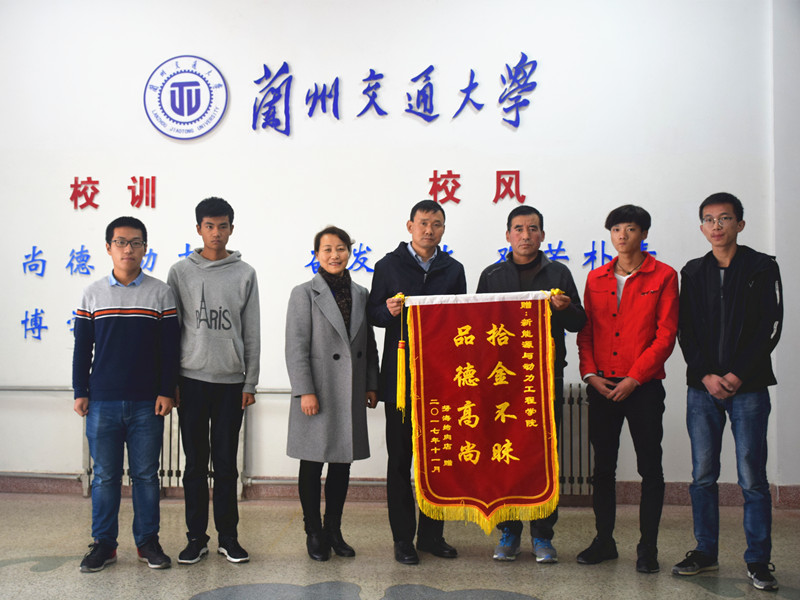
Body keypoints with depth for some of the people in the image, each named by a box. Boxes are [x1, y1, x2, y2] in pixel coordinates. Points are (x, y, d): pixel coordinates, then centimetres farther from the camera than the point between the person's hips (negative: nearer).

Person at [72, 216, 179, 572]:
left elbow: (170, 348, 2)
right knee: (105, 476, 7)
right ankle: (104, 543, 18)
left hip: (147, 404, -1)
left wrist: (166, 391, -3)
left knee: (145, 474, 6)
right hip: (102, 403, 1)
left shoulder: (160, 293, 3)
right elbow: (82, 347, 9)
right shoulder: (93, 294, 7)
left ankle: (147, 542, 18)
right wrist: (80, 392, 4)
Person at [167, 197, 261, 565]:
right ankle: (196, 537, 16)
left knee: (226, 463, 6)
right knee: (195, 462, 6)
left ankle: (228, 536, 17)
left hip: (231, 382, 0)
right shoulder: (181, 272, 5)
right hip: (192, 379, 0)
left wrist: (250, 382, 1)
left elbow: (252, 332, 5)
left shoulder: (245, 274, 6)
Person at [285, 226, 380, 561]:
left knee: (342, 464, 10)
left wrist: (371, 385, 9)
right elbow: (296, 347, -8)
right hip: (318, 394, -4)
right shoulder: (304, 294, -3)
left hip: (350, 395, 4)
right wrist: (305, 391, -14)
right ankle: (314, 534, 18)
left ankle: (334, 530, 23)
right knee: (312, 465, 5)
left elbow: (369, 345, 14)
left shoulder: (361, 294, 11)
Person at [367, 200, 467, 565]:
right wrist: (388, 310, -16)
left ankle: (431, 534, 21)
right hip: (400, 374, -2)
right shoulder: (388, 266, 4)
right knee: (400, 459, 4)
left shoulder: (453, 270, 11)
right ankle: (403, 538, 13)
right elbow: (373, 314, 5)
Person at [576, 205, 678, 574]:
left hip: (643, 387, -3)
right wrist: (590, 373, -4)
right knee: (603, 466, 9)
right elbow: (585, 331, 11)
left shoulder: (663, 276, -1)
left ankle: (648, 547, 13)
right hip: (602, 387, 4)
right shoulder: (596, 279, 11)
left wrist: (634, 378, -12)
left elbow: (666, 335, -6)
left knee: (650, 468, 2)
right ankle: (604, 541, 21)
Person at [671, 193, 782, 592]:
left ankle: (757, 561, 9)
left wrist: (737, 375, -11)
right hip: (702, 387, 3)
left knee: (752, 478, -1)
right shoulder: (692, 273, 12)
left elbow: (770, 327, -3)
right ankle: (705, 552, 18)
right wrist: (706, 375, -6)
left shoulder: (762, 268, 3)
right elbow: (685, 331, 7)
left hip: (748, 387, -3)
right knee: (703, 476, 7)